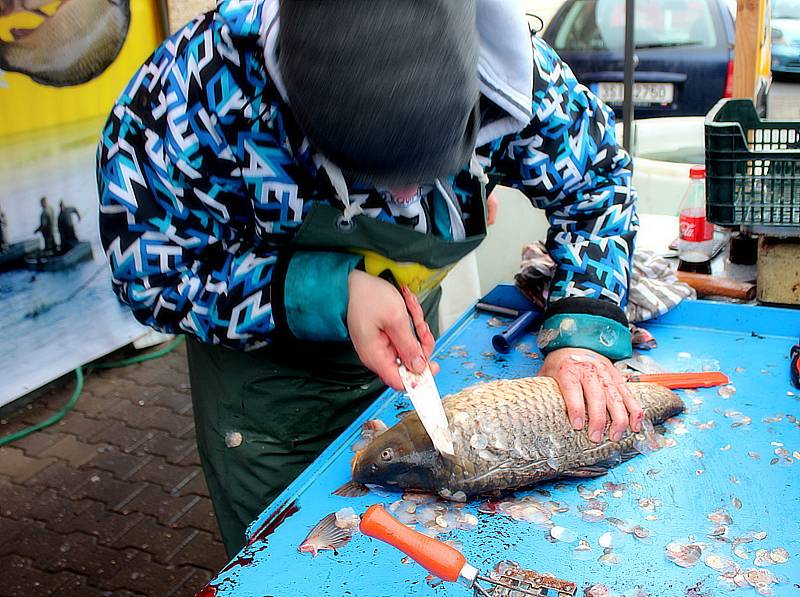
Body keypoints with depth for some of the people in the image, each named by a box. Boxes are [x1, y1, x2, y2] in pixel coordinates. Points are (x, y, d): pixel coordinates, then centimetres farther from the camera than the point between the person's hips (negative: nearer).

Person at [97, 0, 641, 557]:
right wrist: (331, 296, -36)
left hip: (411, 342, 3)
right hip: (262, 361, -2)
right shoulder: (203, 82, -35)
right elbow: (151, 270, -24)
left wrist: (585, 335, -25)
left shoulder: (508, 67, -27)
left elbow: (598, 178, -10)